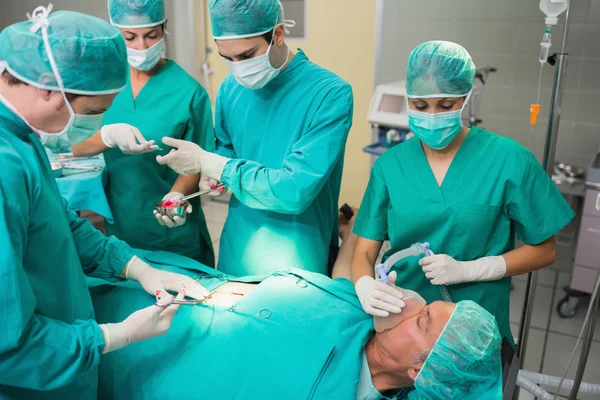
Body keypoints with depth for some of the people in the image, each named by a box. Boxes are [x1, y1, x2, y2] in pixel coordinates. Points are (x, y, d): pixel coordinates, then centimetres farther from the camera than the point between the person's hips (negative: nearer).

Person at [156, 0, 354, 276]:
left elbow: (295, 191, -26)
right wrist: (217, 172, -8)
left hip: (296, 264, -5)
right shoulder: (231, 88, -2)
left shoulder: (329, 93, -20)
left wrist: (206, 162, -18)